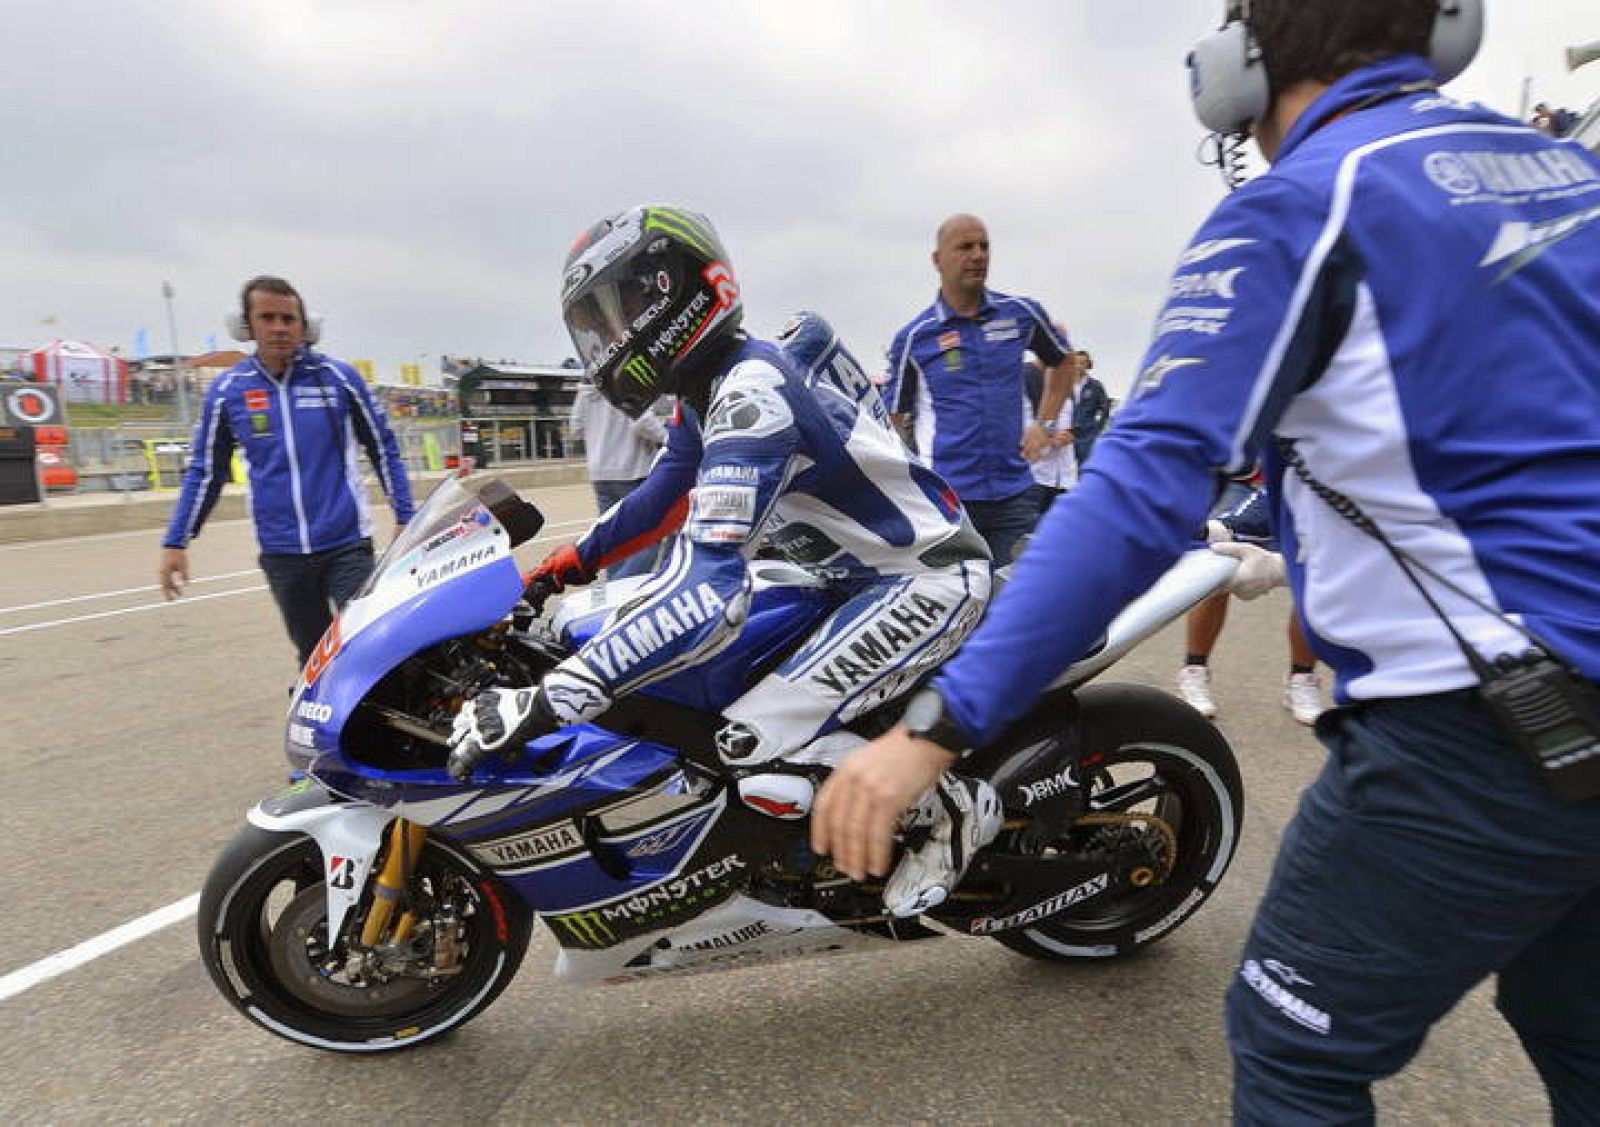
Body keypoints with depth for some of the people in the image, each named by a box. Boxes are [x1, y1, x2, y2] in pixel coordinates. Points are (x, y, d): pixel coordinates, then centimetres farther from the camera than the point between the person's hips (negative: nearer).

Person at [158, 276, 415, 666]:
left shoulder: (338, 377, -1)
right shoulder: (226, 390, 4)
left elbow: (383, 448, 7)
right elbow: (204, 470, 13)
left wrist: (405, 519, 3)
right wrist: (175, 543, 10)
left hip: (347, 545, -2)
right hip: (281, 553, 2)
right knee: (314, 658, 10)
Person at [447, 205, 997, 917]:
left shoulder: (750, 394, -27)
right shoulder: (708, 386, 5)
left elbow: (706, 595, -37)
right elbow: (663, 495, 22)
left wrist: (546, 702, -38)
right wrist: (564, 566, 15)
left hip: (927, 580, -10)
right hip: (859, 574, 10)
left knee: (758, 743, -22)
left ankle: (952, 807, 1)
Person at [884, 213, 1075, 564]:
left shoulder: (1022, 313, 8)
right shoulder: (913, 337, 2)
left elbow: (1061, 360, 26)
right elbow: (895, 419, 7)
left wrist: (1044, 423, 14)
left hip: (1014, 493, 2)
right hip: (945, 496, -2)